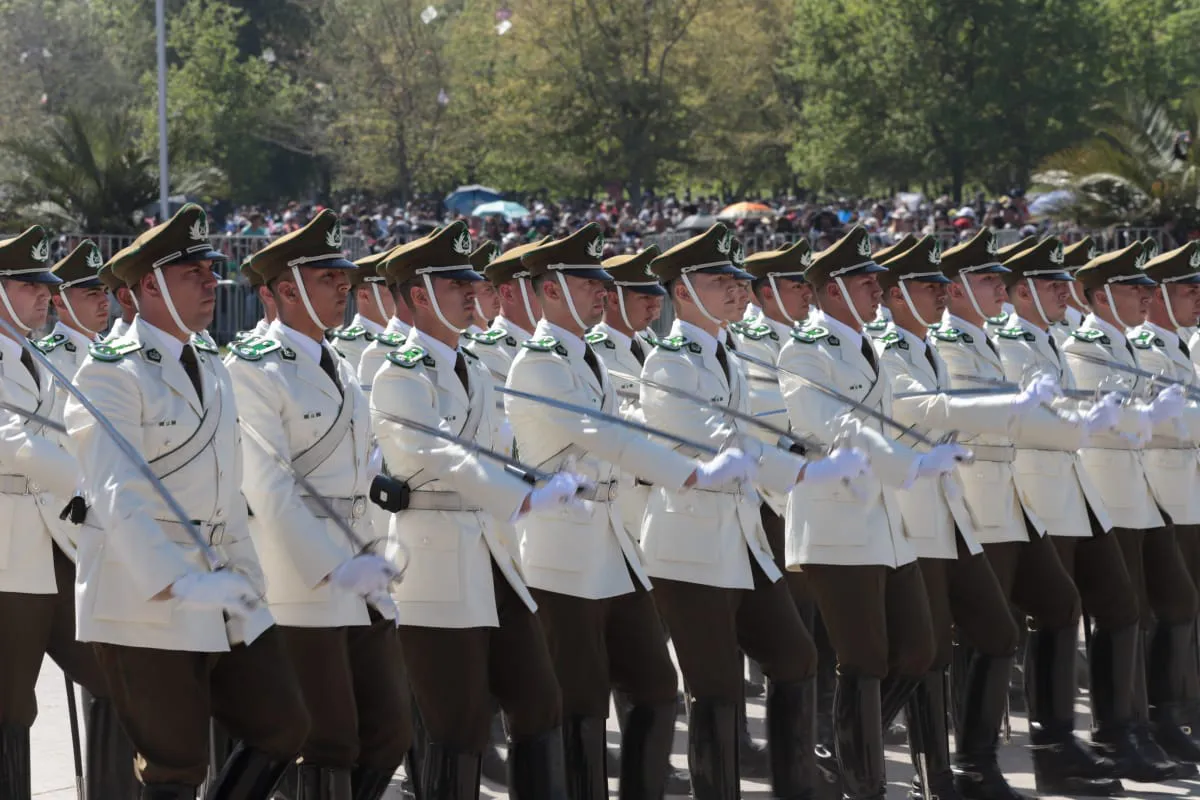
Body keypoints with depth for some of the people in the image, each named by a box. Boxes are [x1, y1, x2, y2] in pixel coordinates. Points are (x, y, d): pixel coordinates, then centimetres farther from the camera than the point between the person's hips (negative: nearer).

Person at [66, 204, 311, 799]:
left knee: (283, 729, 7)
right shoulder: (114, 371, -12)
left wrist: (245, 577, 15)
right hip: (144, 600, -8)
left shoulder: (209, 365, 14)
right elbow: (117, 496, -22)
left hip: (215, 589, 8)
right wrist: (177, 585, -30)